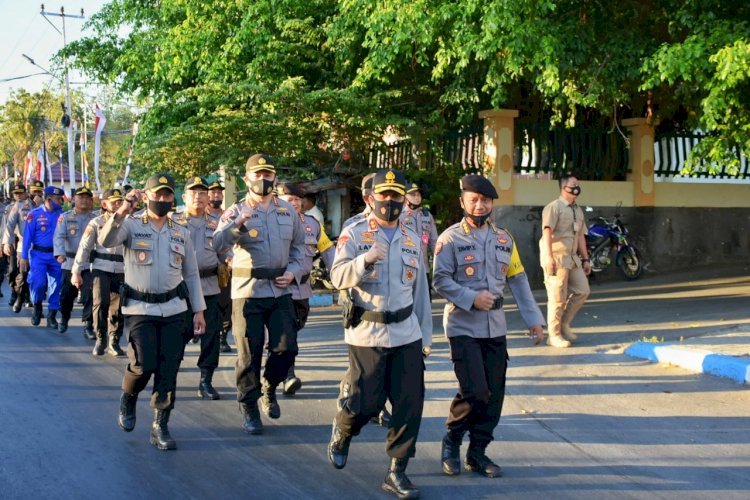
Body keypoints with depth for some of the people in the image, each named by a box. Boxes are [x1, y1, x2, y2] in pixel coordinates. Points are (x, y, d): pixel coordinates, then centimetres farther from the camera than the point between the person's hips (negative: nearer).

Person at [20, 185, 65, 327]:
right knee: (38, 283, -13)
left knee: (56, 286, 1)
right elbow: (27, 236, -3)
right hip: (38, 254, -3)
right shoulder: (34, 214, -4)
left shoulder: (61, 214, 4)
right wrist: (24, 257, -5)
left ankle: (52, 316, 13)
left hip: (56, 255, 3)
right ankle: (37, 307, 15)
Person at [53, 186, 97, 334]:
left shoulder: (95, 218, 7)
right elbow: (59, 237, -10)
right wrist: (60, 254, -26)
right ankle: (64, 318, 35)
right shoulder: (65, 217, 2)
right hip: (70, 262, 0)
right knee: (66, 294, 9)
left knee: (90, 295, -9)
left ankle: (88, 325, 0)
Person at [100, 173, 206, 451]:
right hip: (139, 309, -3)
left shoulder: (181, 233, 11)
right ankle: (128, 399, 21)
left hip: (173, 308, 3)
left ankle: (160, 426, 10)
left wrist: (199, 310, 10)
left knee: (168, 370, 0)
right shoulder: (131, 225, 0)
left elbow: (191, 274, 15)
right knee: (143, 364, -12)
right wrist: (122, 211, -35)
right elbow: (105, 241, -21)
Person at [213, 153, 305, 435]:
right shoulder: (236, 212, -2)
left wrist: (293, 271, 0)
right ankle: (249, 407, 17)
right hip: (247, 292, -3)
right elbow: (218, 244, -18)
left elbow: (299, 245, 18)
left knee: (286, 348, 0)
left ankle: (269, 388, 27)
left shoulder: (288, 211, 10)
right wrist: (238, 224, -35)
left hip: (281, 291, 3)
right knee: (249, 353, 1)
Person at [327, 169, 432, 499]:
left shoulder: (413, 239, 12)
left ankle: (397, 472, 10)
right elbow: (338, 277, -14)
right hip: (367, 335, -4)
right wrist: (365, 260, -31)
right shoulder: (354, 234, -3)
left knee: (410, 404, -1)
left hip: (406, 335, 4)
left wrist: (426, 334, 16)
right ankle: (341, 433, 32)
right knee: (366, 403, -2)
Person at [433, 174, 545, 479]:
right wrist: (472, 298, -21)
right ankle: (452, 439, 12)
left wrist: (534, 319, 6)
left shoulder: (504, 239, 11)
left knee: (494, 394, 5)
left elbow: (518, 280, 11)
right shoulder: (451, 238, -4)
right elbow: (440, 280, -9)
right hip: (463, 326, -5)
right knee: (475, 391, -13)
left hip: (495, 327, 5)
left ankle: (477, 453, 18)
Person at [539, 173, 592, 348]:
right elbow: (547, 232, -18)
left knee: (582, 291, 6)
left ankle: (564, 324, 19)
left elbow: (580, 236, 22)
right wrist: (549, 257, -27)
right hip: (556, 258, -8)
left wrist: (585, 259, 18)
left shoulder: (578, 210, 18)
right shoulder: (554, 207, -8)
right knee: (558, 298, -5)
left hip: (572, 258, 8)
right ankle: (554, 335, 4)